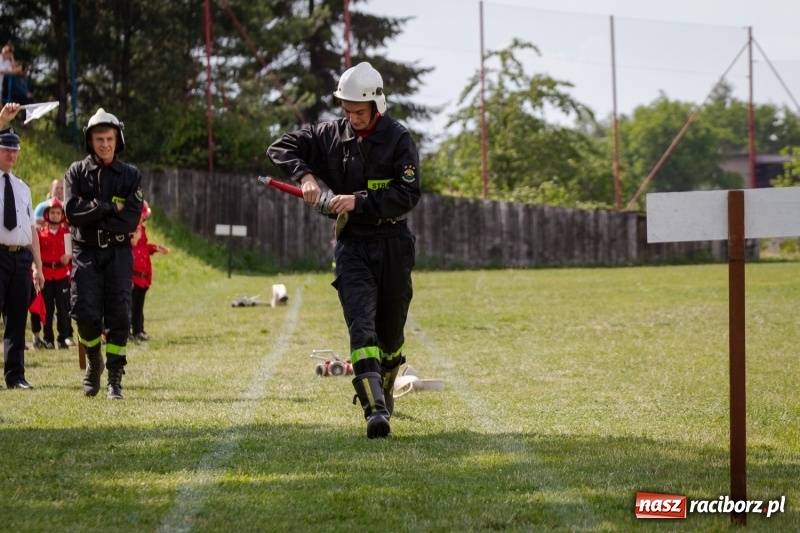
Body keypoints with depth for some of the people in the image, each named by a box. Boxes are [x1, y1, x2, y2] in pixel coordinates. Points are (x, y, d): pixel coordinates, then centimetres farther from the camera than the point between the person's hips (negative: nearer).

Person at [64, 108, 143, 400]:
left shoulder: (130, 175, 7)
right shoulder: (77, 172, 7)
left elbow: (132, 219, -6)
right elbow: (72, 210, -9)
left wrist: (93, 217, -9)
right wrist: (110, 207, -10)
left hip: (118, 253, 0)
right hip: (85, 253, 0)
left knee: (118, 316, -7)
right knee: (86, 313, -9)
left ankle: (115, 380, -3)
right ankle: (94, 362, 19)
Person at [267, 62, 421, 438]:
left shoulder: (398, 139, -8)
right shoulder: (331, 135, 2)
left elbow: (407, 195, -16)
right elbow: (281, 148, 7)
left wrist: (359, 201, -24)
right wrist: (304, 175, -12)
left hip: (393, 245, -1)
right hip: (352, 246, 1)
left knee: (391, 331, 11)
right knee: (361, 326, -17)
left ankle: (384, 390, 39)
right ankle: (375, 410, -27)